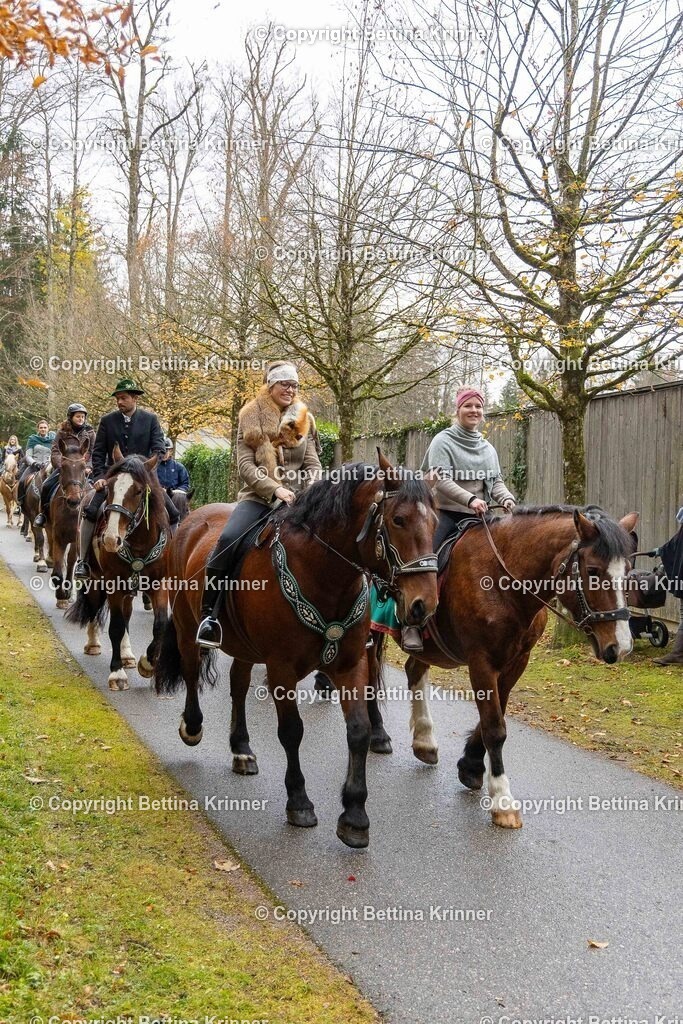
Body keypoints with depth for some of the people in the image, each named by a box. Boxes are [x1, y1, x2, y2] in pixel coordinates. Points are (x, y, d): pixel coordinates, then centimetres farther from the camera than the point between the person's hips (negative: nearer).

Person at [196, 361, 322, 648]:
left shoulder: (304, 420, 13)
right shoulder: (251, 418, 4)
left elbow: (312, 465, 9)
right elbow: (245, 465, -5)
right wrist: (275, 489, -18)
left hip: (295, 500, 3)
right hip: (257, 496, -3)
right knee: (228, 539, -29)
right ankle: (208, 613, -20)